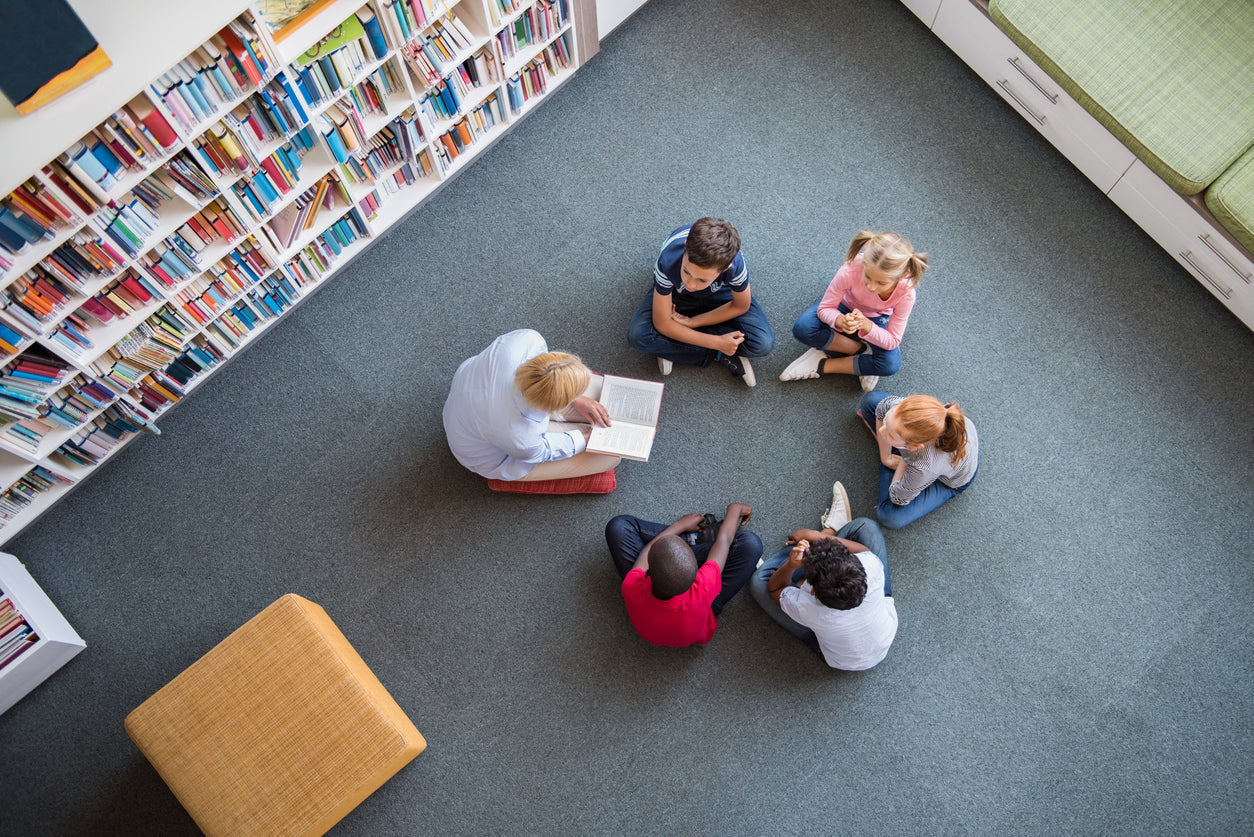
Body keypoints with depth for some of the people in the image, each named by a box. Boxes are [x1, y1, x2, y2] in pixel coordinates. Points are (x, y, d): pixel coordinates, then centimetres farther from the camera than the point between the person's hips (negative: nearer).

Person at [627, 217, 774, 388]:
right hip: (675, 294, 0)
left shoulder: (735, 264, -39)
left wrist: (693, 322, -19)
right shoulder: (668, 263, -41)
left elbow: (741, 306, -16)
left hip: (720, 294, 0)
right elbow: (662, 323, -28)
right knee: (638, 336, -28)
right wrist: (716, 343, -29)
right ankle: (719, 355, -13)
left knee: (763, 343, -22)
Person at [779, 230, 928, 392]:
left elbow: (892, 341, -26)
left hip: (877, 320, 0)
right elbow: (825, 308, -26)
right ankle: (862, 349, -11)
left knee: (891, 364, -29)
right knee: (802, 328, -29)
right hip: (846, 308, 0)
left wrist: (867, 326, -48)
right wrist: (840, 321, -51)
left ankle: (823, 365, -14)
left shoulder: (906, 293, -35)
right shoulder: (851, 270, -39)